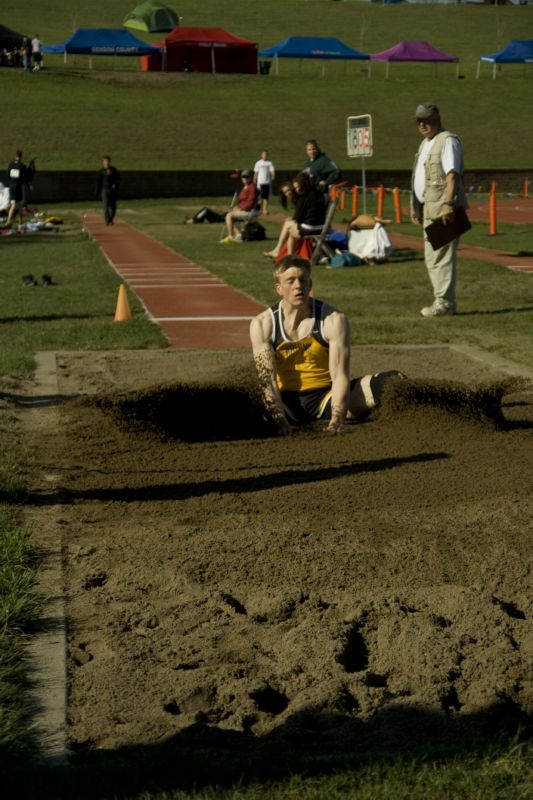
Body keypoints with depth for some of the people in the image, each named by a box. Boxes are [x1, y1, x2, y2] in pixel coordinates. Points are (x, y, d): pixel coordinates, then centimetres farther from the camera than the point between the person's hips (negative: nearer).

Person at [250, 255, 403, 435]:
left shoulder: (334, 320, -9)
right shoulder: (263, 324, -6)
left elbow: (340, 376, -16)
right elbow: (266, 378, -13)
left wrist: (336, 421, -32)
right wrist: (281, 420, -28)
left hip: (325, 396, -1)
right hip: (286, 401, 1)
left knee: (393, 381, -22)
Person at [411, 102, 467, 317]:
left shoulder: (447, 141, -7)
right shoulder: (425, 143, 22)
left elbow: (452, 174, -19)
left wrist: (448, 203, -28)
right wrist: (416, 209, 21)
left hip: (443, 209, -10)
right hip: (429, 209, 10)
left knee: (441, 256, -11)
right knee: (432, 258, 12)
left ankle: (444, 302, -9)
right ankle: (442, 301, 18)